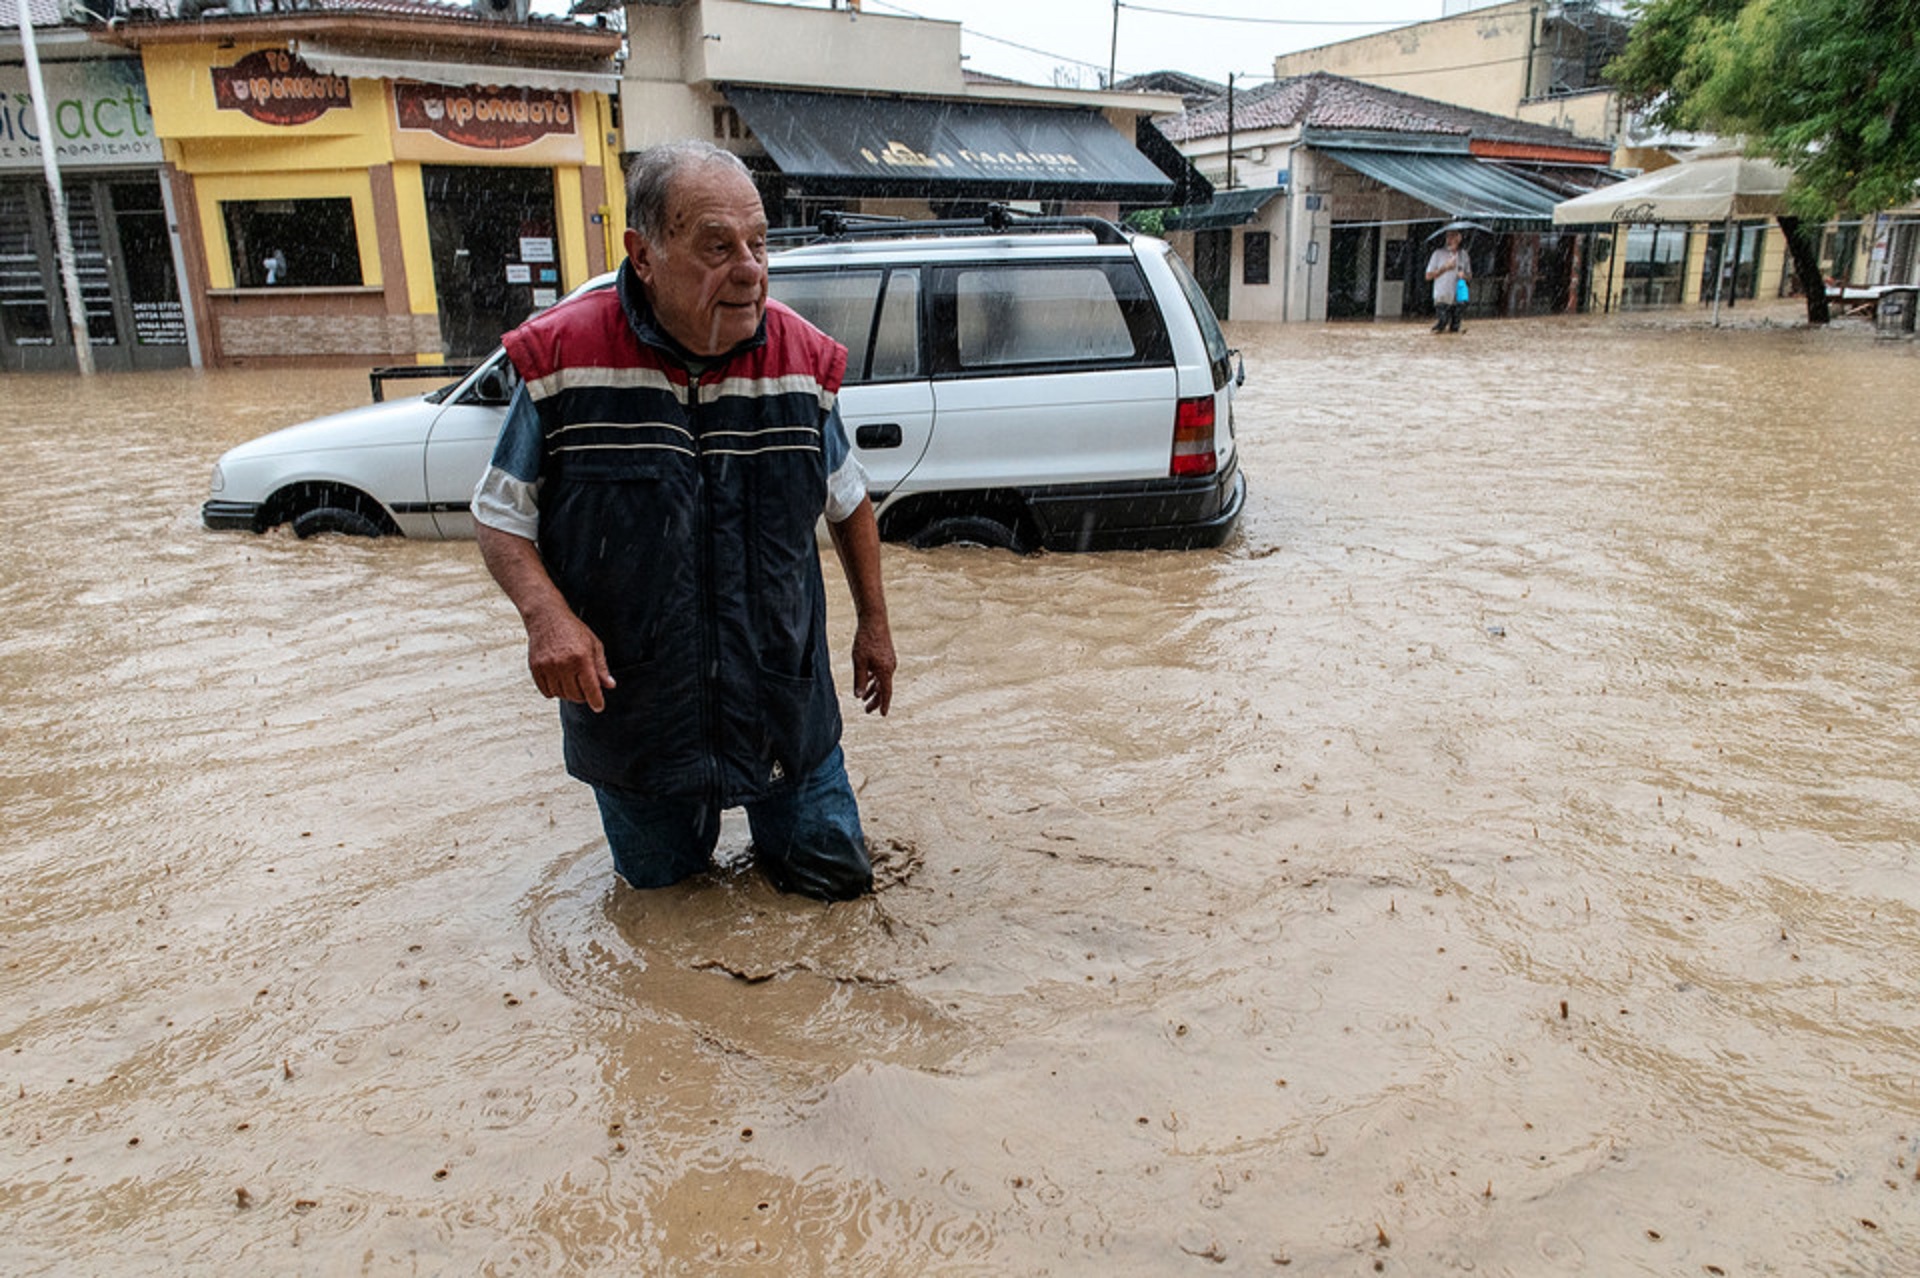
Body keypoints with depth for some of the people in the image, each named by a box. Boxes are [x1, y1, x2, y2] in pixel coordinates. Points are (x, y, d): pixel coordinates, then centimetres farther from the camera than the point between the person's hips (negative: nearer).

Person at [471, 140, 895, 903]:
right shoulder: (564, 359, -15)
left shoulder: (801, 361, -8)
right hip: (630, 716, -1)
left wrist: (874, 623, 9)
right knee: (659, 881, 19)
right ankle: (685, 814, 52)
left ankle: (770, 804, 43)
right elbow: (501, 517, -5)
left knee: (835, 873, 11)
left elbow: (848, 502, 7)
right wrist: (545, 611, -24)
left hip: (786, 706, 1)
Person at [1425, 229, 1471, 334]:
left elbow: (1470, 276, 21)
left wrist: (1464, 275, -3)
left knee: (1454, 329, 0)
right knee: (1439, 328, -16)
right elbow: (1428, 276, 2)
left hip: (1458, 299, 4)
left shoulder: (1463, 254, 13)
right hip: (1442, 298, -4)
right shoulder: (1439, 254, 2)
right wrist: (1445, 268, -9)